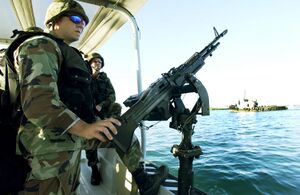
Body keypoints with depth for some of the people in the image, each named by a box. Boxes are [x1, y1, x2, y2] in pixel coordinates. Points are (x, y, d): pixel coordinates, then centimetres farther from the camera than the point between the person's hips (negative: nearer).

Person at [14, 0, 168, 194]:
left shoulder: (70, 54, 20)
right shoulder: (41, 46, -11)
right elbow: (37, 101, -26)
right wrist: (83, 128, -34)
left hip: (75, 130, 10)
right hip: (53, 143, -9)